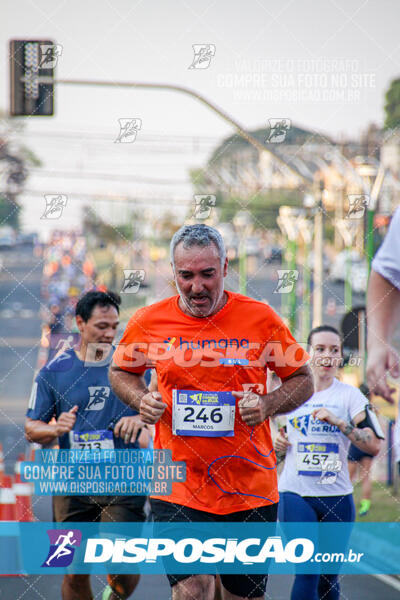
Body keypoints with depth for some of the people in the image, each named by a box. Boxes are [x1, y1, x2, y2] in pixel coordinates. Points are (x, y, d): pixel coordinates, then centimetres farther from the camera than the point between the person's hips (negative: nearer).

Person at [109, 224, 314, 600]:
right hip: (177, 490, -1)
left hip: (250, 488, 1)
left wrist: (267, 405, -12)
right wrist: (141, 400, -3)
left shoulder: (260, 319, -2)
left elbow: (302, 379, 8)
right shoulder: (148, 322, 0)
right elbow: (120, 371, 19)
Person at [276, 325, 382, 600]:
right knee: (307, 570, -15)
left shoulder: (350, 395, 1)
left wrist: (339, 422, -20)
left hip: (336, 497, 1)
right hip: (294, 493, 0)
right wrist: (277, 443, 0)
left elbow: (374, 445, -9)